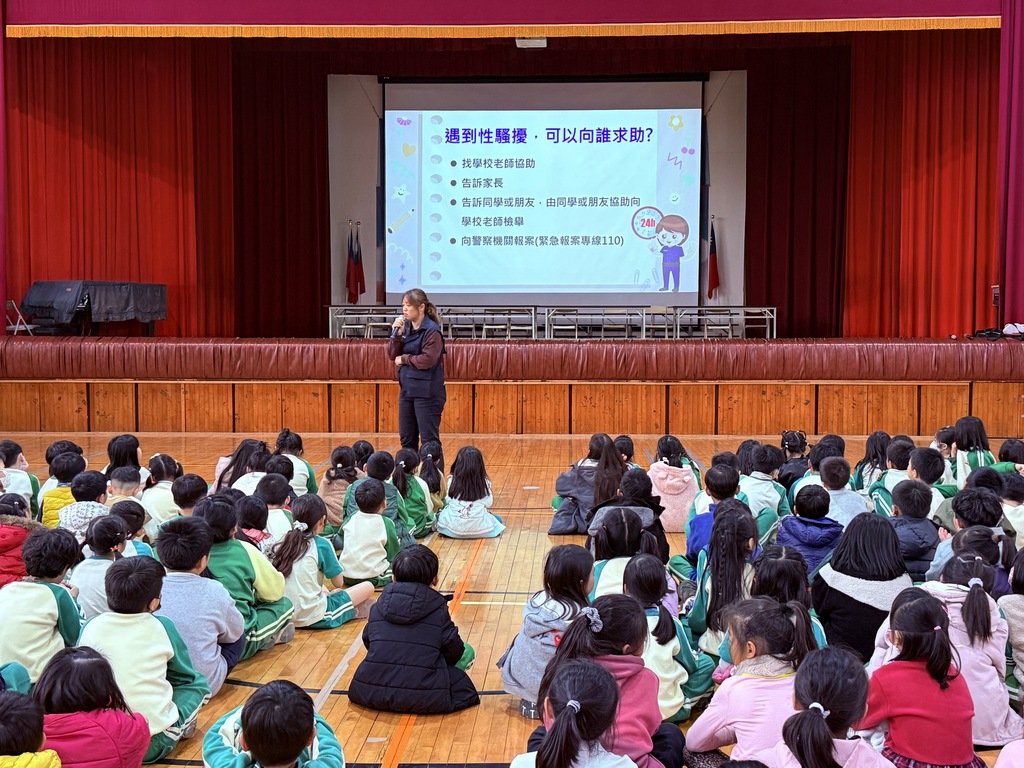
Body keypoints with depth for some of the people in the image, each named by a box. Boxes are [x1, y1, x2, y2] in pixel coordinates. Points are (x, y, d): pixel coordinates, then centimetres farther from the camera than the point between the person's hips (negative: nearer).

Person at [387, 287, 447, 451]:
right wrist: (397, 334, -8)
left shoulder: (432, 331, -12)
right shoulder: (405, 328, 7)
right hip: (407, 390, 7)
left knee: (429, 440, -3)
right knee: (407, 439, 13)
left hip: (427, 393, -7)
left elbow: (427, 360, -21)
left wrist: (404, 359, -8)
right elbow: (392, 355, 6)